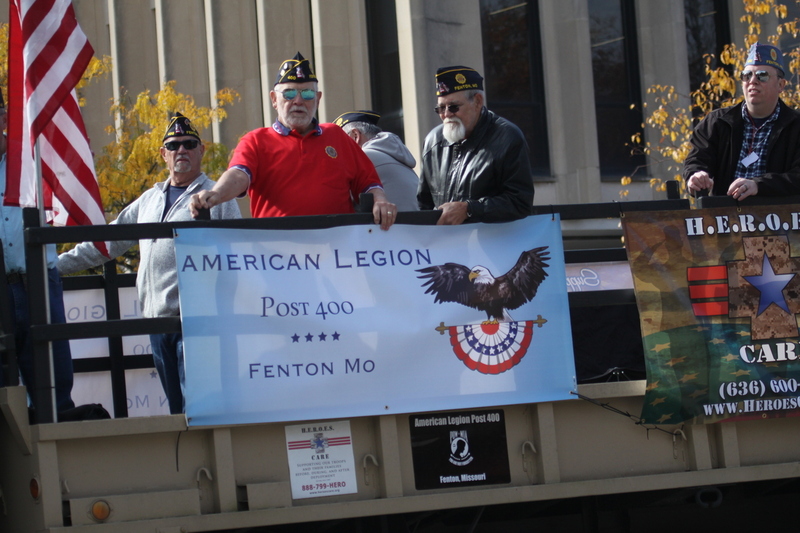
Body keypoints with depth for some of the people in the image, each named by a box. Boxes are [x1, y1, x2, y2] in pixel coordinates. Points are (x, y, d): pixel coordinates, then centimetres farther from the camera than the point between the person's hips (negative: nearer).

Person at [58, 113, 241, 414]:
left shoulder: (218, 197, 3)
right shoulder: (150, 200, 21)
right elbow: (107, 242, 27)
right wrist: (55, 264, 23)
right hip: (157, 319, 6)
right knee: (176, 408, 6)